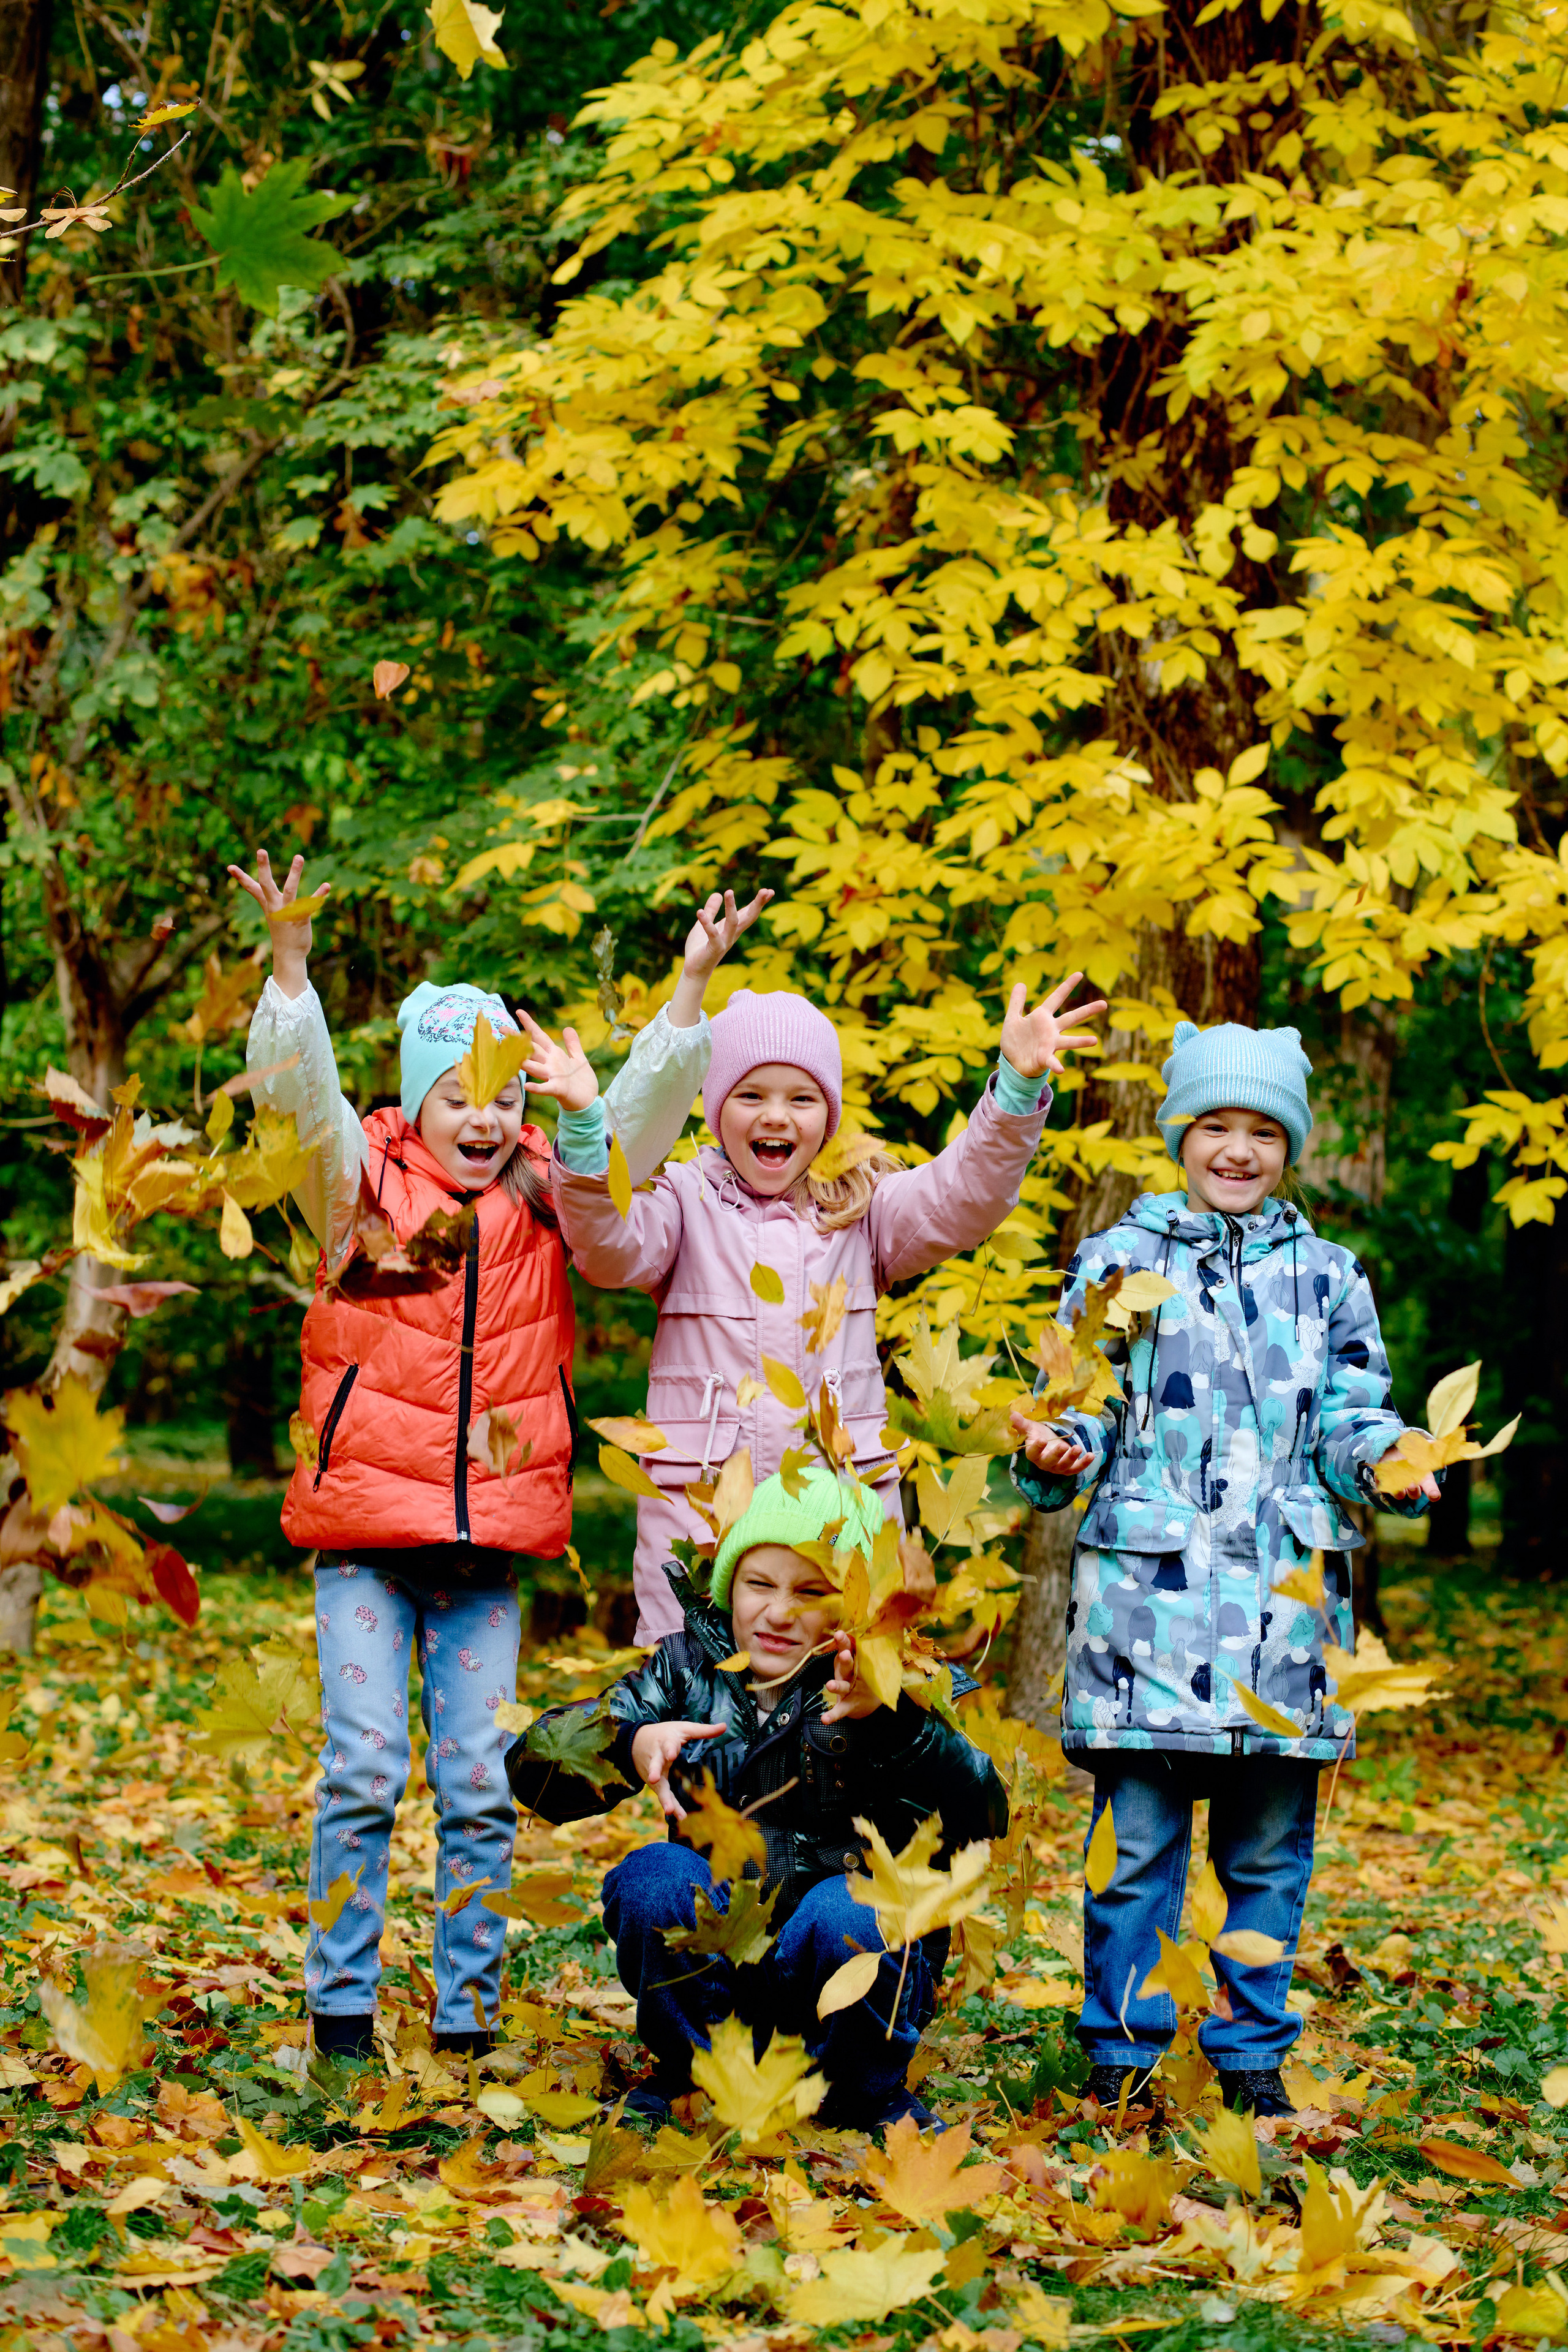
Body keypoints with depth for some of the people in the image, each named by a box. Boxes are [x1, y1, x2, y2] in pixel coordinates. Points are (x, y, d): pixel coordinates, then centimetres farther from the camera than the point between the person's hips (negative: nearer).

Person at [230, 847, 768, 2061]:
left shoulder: (546, 1201, 8)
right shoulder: (362, 1186, 1)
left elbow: (642, 1109, 4)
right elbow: (300, 1090, -12)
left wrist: (692, 986, -7)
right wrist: (291, 965, -26)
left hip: (492, 1538, 2)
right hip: (365, 1525, -2)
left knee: (480, 1783, 4)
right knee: (365, 1768, -4)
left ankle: (469, 2008, 12)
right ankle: (342, 2000, 6)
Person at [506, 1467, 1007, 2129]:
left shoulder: (900, 1688, -6)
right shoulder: (687, 1670, 3)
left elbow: (981, 1819, -25)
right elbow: (533, 1768, -6)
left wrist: (890, 1719, -43)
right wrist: (627, 1745, -28)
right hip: (711, 1963, 2)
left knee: (842, 1913, -33)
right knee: (655, 1876, -25)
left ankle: (868, 2093, -4)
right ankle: (690, 2073, 0)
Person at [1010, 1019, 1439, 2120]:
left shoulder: (1328, 1277, 13)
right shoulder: (1118, 1261, 8)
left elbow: (1352, 1421, 9)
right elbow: (1083, 1413, 8)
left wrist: (1388, 1462, -12)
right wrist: (1055, 1452, -13)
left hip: (1285, 1593, 2)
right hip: (1147, 1587, -2)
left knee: (1271, 1852, 6)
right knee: (1138, 1843, -1)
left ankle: (1251, 2056, 18)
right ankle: (1124, 2058, 9)